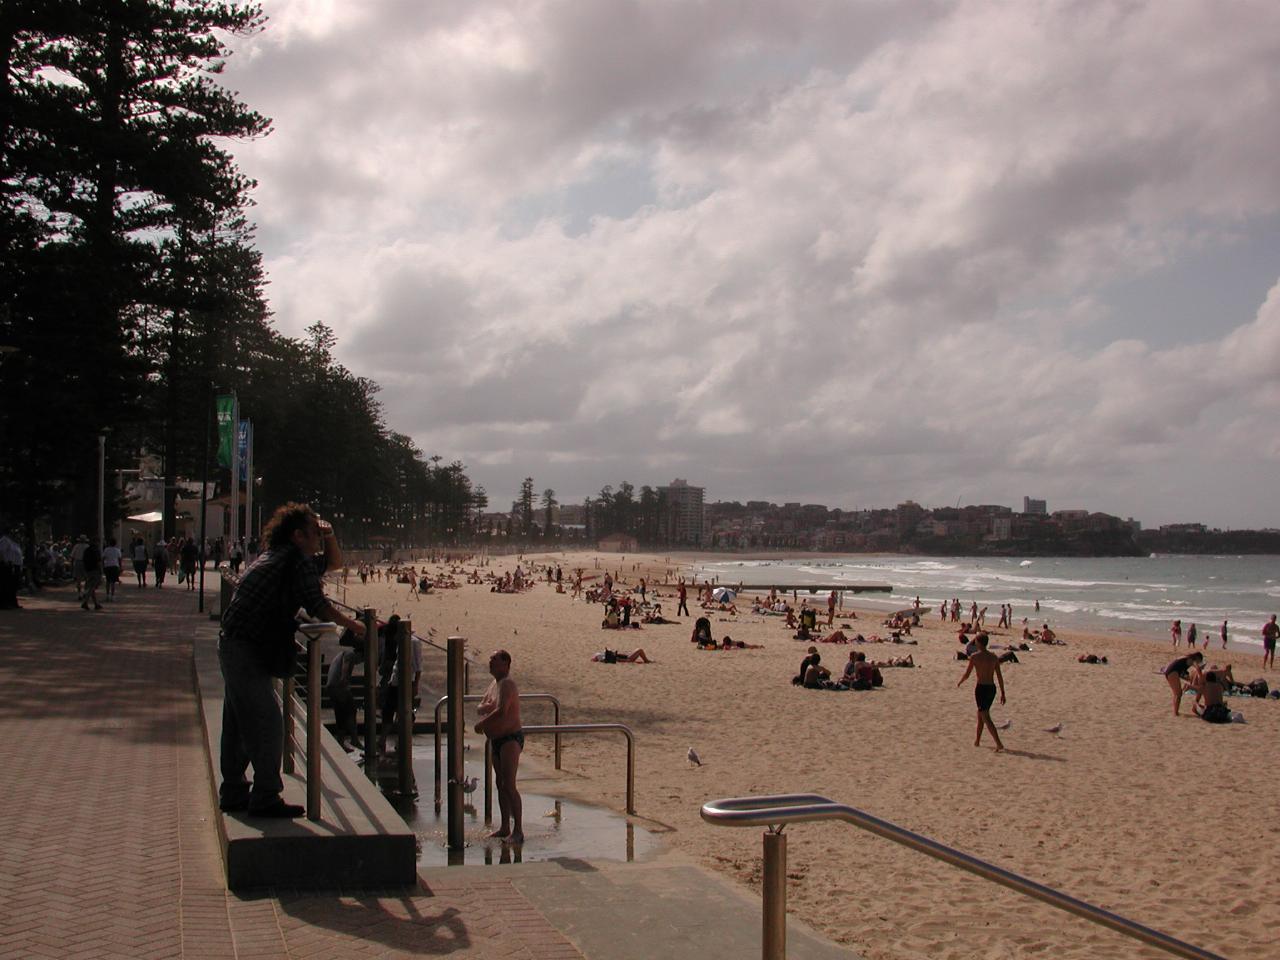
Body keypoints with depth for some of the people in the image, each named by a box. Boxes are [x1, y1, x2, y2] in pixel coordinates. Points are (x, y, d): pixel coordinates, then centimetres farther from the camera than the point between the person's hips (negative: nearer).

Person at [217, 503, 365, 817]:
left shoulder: (278, 557, 18)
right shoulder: (297, 560, -13)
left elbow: (334, 562, 28)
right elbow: (317, 605, -16)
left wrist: (329, 535, 9)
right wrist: (354, 627, -6)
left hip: (233, 646, 11)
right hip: (246, 651, -11)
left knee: (240, 724, 16)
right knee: (266, 723, -8)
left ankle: (233, 793, 26)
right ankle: (265, 798, -4)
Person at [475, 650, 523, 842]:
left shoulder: (507, 685, -16)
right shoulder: (494, 684, 15)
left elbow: (502, 711, -30)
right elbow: (479, 708, 18)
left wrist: (482, 723, -17)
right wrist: (485, 707, -6)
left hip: (511, 739, -10)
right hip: (496, 740, 10)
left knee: (509, 785, -14)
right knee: (500, 784, 14)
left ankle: (518, 831, -12)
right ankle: (505, 828, 21)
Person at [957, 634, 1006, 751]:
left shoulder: (975, 657, -9)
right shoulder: (994, 657, 5)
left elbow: (966, 675, -6)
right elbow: (999, 676, 5)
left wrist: (959, 682, 14)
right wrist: (1003, 693, 9)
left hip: (981, 688, -6)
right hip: (992, 688, 6)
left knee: (986, 718, -7)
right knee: (980, 714, 24)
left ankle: (999, 744, -18)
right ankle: (977, 740, 35)